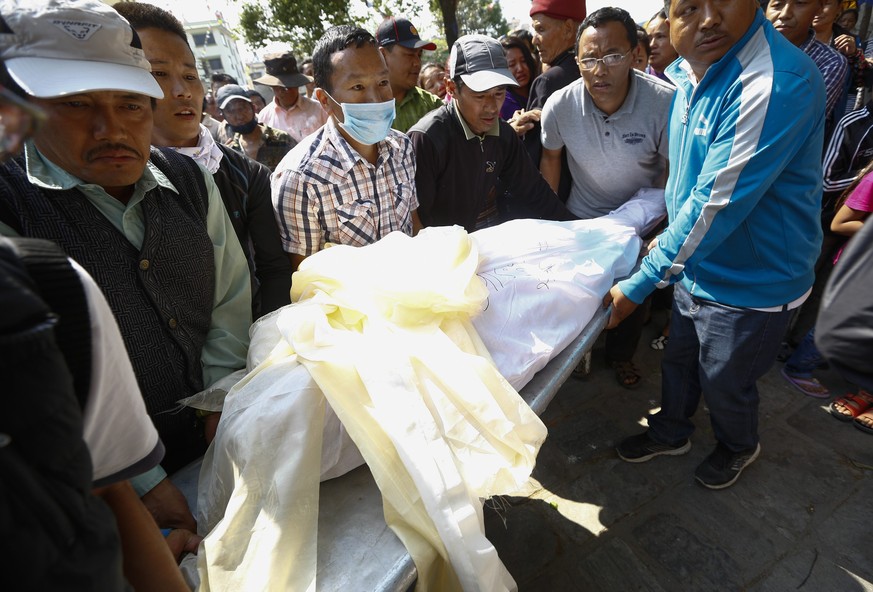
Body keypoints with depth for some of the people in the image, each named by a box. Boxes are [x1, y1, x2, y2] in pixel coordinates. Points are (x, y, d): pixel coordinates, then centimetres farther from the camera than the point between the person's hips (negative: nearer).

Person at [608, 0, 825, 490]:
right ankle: (671, 434, 50)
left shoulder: (778, 82, -29)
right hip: (694, 265, 7)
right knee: (678, 362, 23)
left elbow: (718, 206, -31)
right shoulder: (688, 72, -1)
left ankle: (740, 447, 49)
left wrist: (639, 285, -26)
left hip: (751, 282, -7)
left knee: (725, 384, 16)